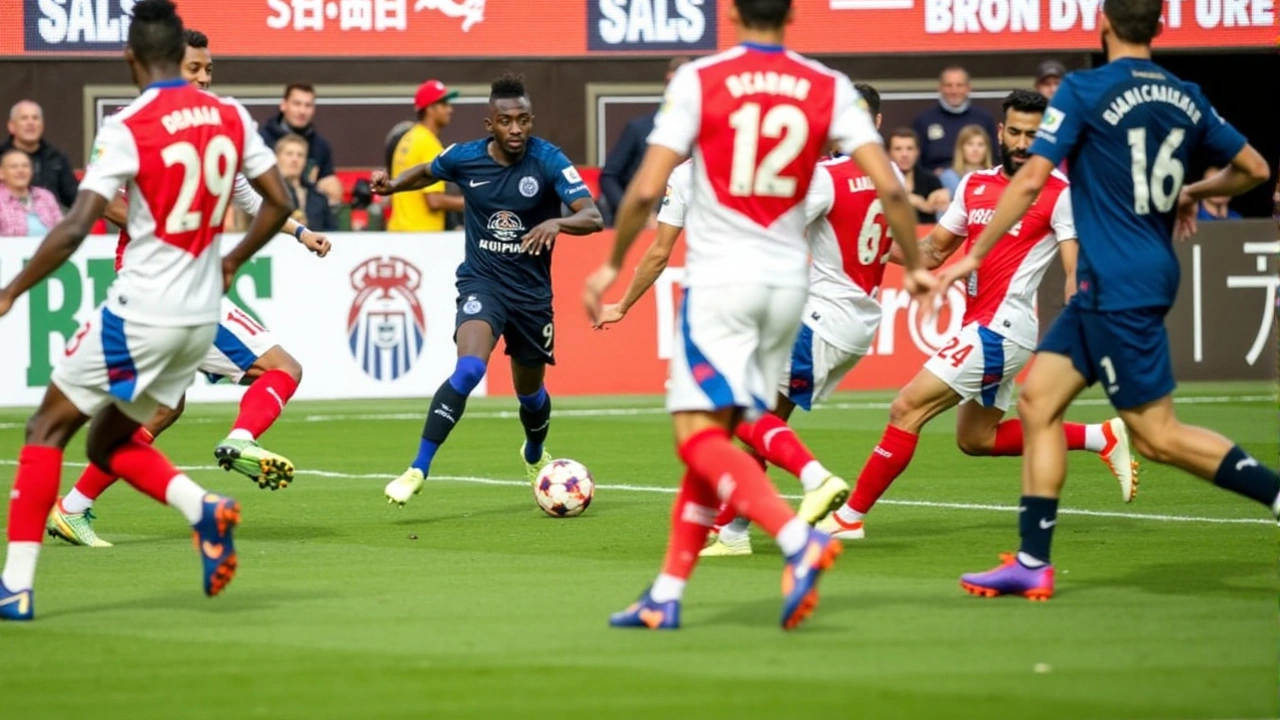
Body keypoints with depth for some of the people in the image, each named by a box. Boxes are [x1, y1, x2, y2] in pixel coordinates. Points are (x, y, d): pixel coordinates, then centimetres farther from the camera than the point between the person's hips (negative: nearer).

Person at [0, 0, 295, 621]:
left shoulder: (127, 129, -14)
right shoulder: (231, 118, 3)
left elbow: (75, 229, -18)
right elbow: (278, 203, 8)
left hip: (140, 313, -6)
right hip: (201, 317, 6)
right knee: (108, 442, 20)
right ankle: (203, 509, -6)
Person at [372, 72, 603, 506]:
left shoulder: (548, 161, -15)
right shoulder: (465, 158, -8)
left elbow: (592, 217, -24)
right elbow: (426, 173, 16)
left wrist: (557, 223, -44)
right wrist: (392, 185, -4)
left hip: (532, 291, 1)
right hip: (482, 280, -1)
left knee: (530, 392, 18)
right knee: (468, 370, -27)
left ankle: (535, 455, 52)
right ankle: (418, 470, -23)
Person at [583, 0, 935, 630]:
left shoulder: (699, 81, -5)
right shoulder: (828, 88, 2)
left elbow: (646, 190, -9)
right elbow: (888, 186, -5)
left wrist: (613, 265, 7)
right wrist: (914, 266, 10)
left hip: (720, 278, -5)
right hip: (788, 282, 5)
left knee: (700, 434, -7)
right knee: (714, 438, 13)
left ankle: (799, 540, -29)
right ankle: (666, 595, 14)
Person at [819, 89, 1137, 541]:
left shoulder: (1059, 194, -8)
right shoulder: (975, 185, 12)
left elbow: (1078, 275, -13)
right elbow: (934, 250, 20)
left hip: (1001, 329, -9)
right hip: (982, 327, 9)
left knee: (908, 407, -11)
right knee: (976, 439, 19)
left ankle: (849, 517, -6)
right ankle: (1101, 438, 22)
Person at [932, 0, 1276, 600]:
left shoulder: (1084, 91, -10)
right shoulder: (1185, 99, 9)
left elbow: (1030, 181, -14)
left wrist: (975, 255, -5)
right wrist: (1193, 192, 33)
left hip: (1118, 286, -8)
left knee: (1157, 436, -5)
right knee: (1037, 400, 8)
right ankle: (1032, 562, 4)